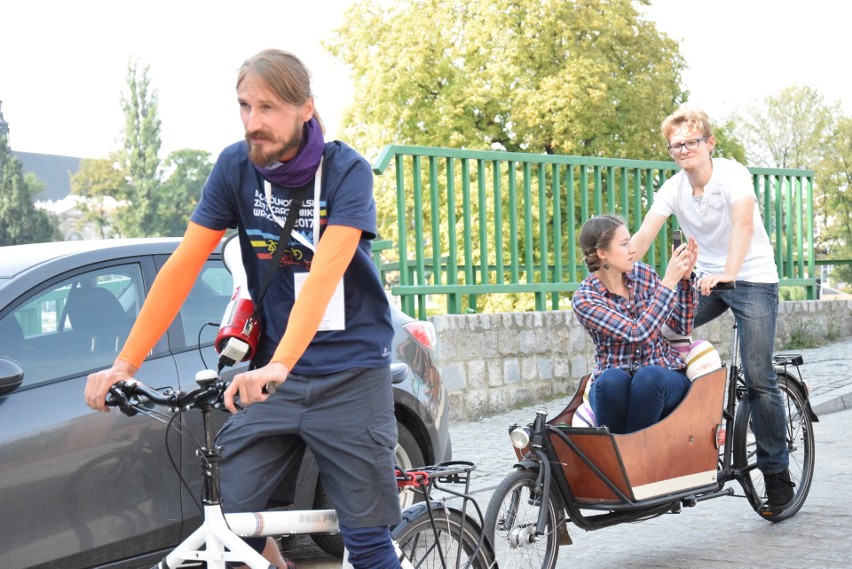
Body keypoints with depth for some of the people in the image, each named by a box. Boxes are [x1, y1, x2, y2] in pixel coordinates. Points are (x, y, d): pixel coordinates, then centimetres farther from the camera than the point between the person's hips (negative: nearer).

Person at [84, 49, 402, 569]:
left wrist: (281, 362, -39)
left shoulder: (346, 170, -11)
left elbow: (325, 273, -25)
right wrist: (126, 362, -11)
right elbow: (183, 266, -3)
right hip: (272, 375, 3)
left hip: (350, 374, -3)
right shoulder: (236, 167, 0)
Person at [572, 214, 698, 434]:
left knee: (648, 376, -33)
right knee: (612, 379, -37)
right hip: (610, 385, -2)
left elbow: (683, 327, 3)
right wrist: (669, 282, -22)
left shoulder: (642, 274, 3)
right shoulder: (584, 299, -10)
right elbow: (638, 334, -23)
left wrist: (685, 278, -9)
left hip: (664, 377, 2)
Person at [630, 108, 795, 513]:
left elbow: (744, 223, -36)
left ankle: (776, 472, 1)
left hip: (753, 280, -5)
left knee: (758, 378, -11)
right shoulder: (672, 189, -4)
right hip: (706, 279, 5)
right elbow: (643, 237, -13)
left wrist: (728, 274, -51)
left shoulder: (732, 174, -19)